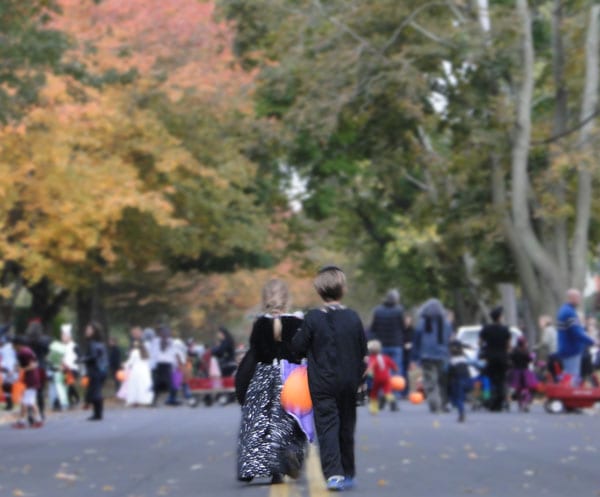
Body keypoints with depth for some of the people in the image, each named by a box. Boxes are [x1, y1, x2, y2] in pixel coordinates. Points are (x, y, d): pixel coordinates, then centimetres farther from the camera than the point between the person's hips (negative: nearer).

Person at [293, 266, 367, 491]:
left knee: (327, 427, -4)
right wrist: (358, 376, 17)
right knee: (346, 427, 14)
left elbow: (298, 346, -7)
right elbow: (363, 351, 5)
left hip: (322, 382, -3)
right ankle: (348, 474, 23)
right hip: (349, 382, 3)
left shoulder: (313, 318, -11)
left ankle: (333, 473, -19)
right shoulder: (353, 318, -2)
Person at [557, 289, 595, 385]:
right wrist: (592, 341, -16)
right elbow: (577, 333, -25)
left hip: (566, 349, 11)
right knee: (572, 378, -9)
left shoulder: (563, 310, 14)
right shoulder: (569, 313, -20)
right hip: (572, 351, -11)